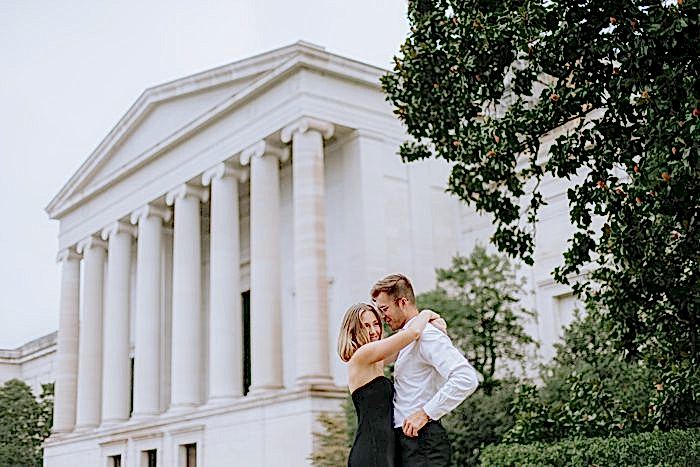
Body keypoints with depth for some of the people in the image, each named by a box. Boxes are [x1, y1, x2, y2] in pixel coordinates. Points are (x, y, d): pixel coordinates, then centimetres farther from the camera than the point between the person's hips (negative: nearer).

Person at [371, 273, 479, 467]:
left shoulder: (427, 335, -13)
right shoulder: (408, 339, 18)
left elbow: (467, 379, -25)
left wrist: (425, 413, -22)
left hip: (422, 442, -10)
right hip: (405, 439, 10)